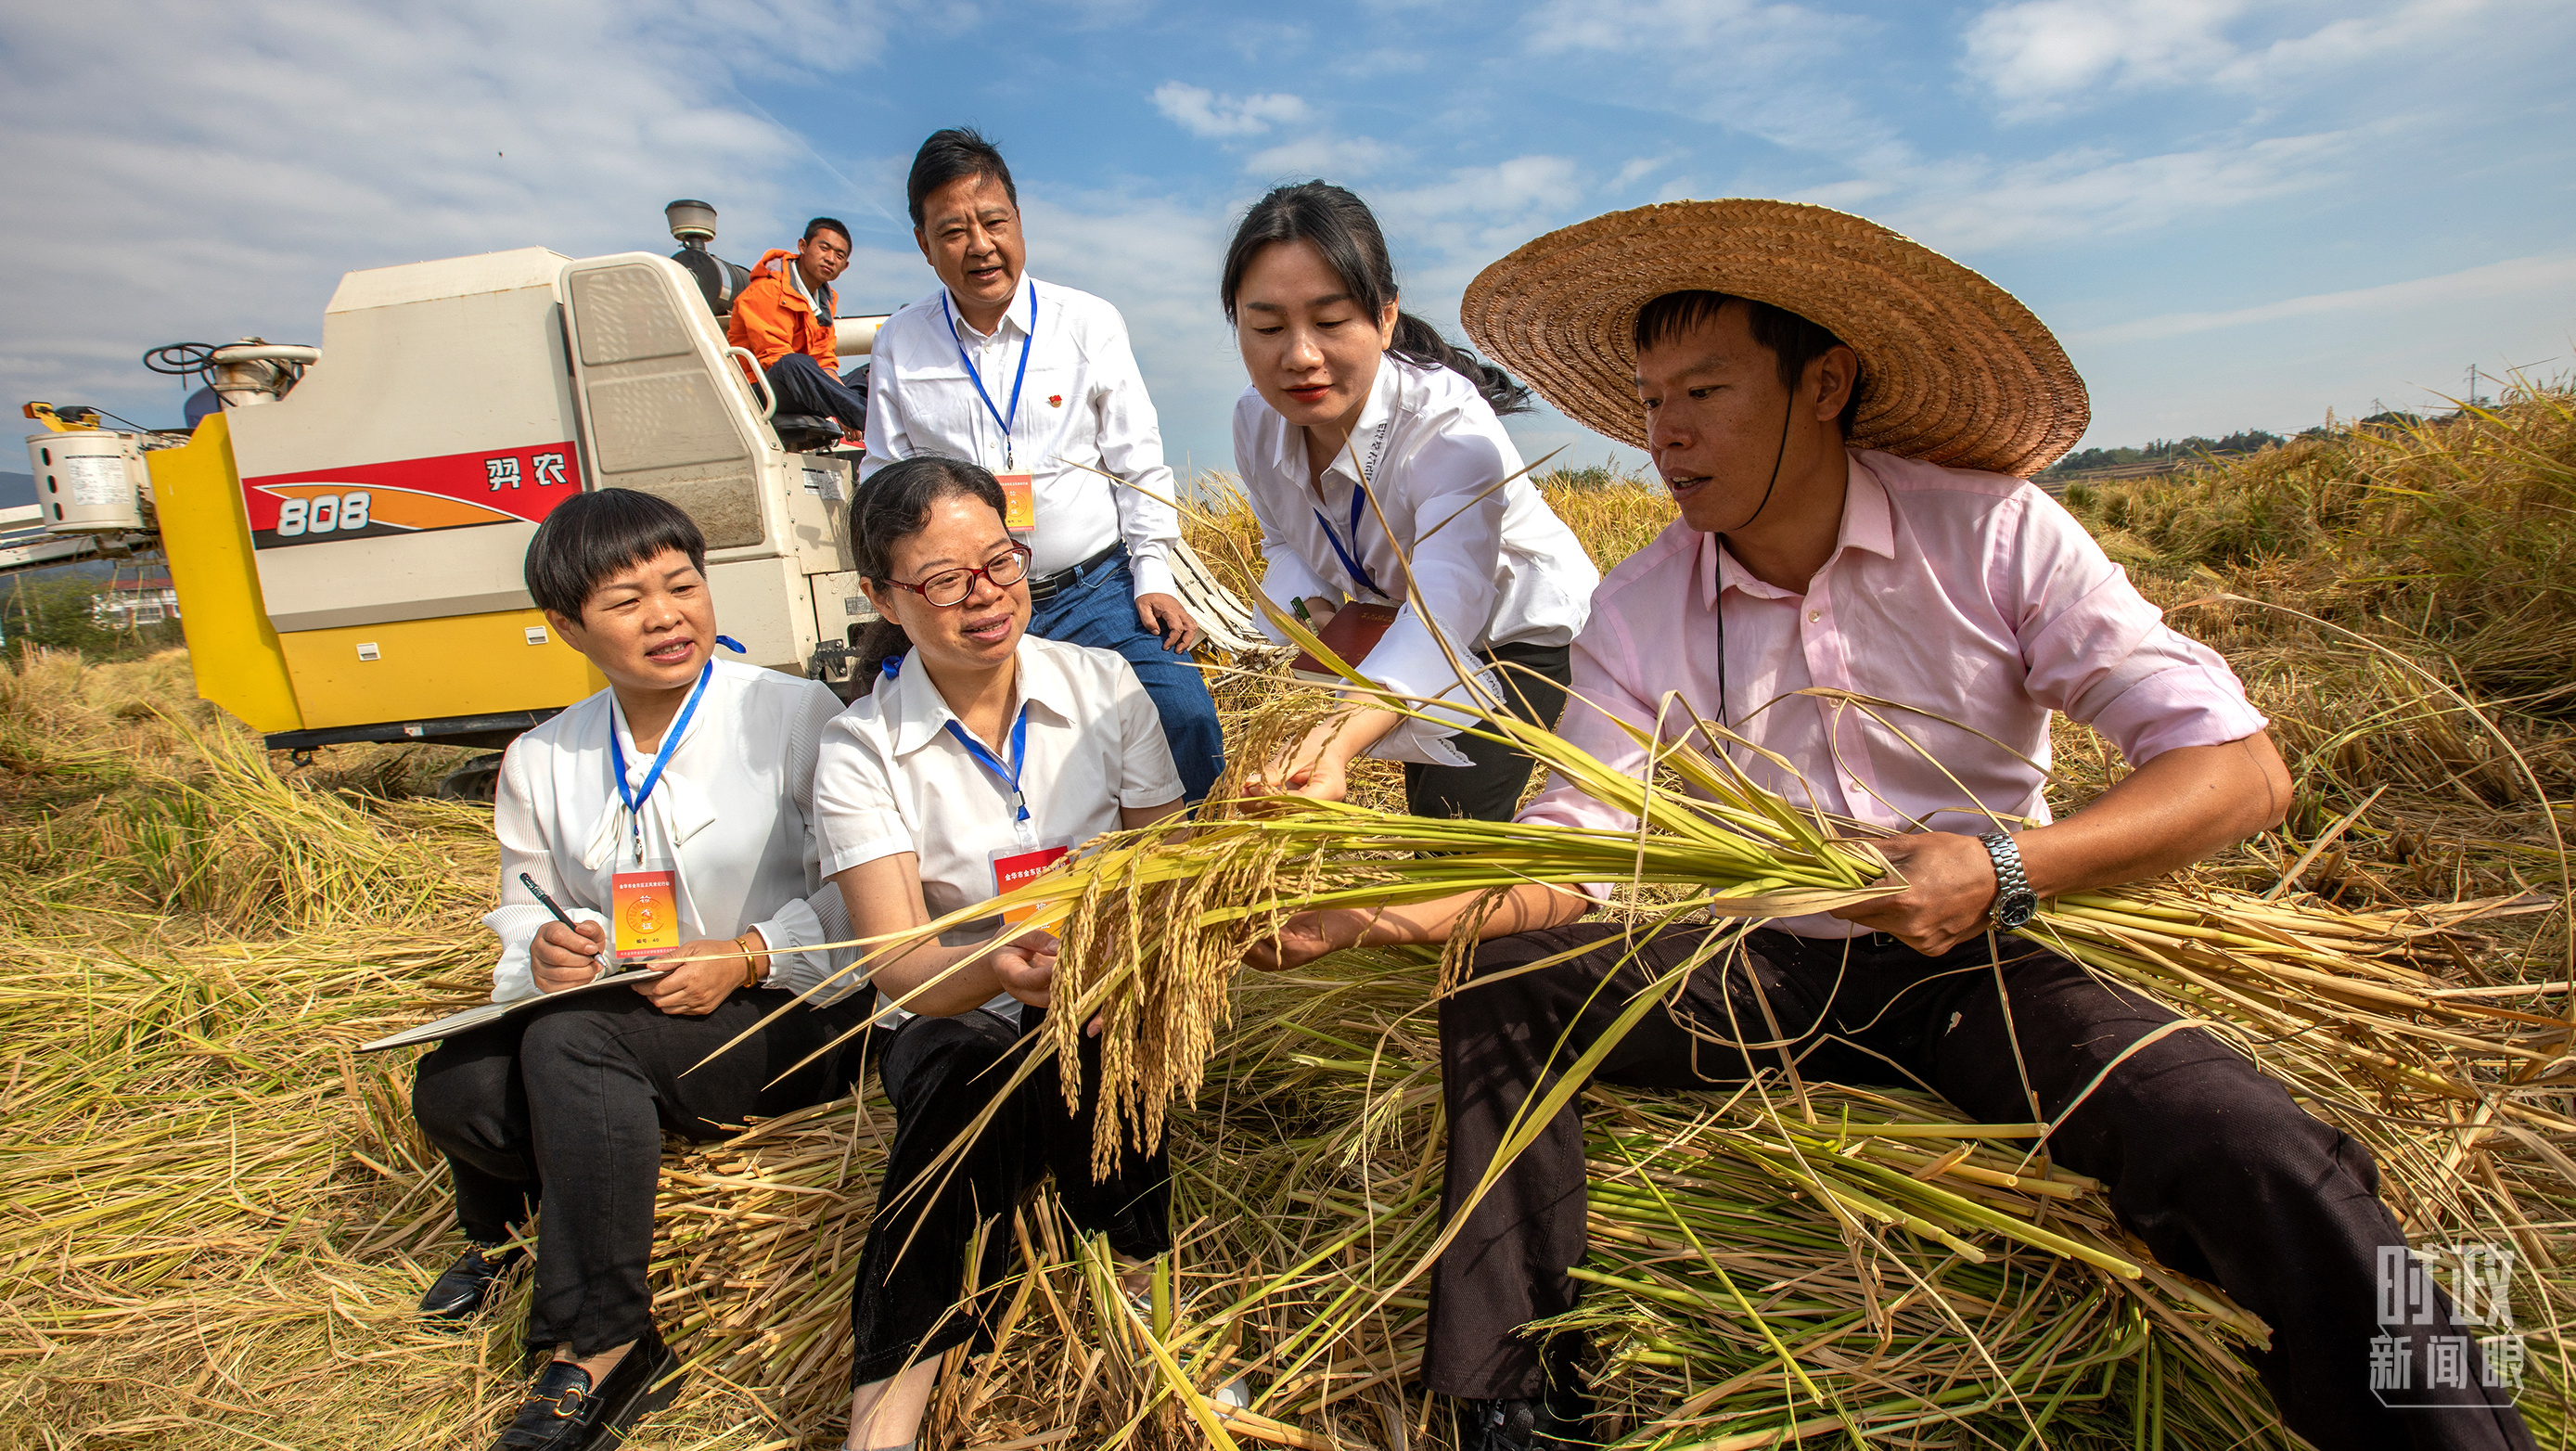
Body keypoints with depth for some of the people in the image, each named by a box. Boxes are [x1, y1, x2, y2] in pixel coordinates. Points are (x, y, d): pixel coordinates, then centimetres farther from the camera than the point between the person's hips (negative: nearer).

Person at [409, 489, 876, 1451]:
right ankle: (500, 1227, 20)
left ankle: (601, 1346, -14)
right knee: (454, 1084, -19)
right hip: (619, 1023, 5)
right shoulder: (540, 764, 9)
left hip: (789, 1015, -5)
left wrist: (748, 956, -21)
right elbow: (524, 908, 15)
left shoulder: (797, 718, -7)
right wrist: (541, 952, -8)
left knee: (573, 1036, -29)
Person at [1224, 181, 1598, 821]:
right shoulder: (1256, 422, -18)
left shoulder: (1450, 425, -38)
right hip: (1402, 629, 6)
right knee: (1420, 810, 16)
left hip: (1530, 627, -5)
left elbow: (1445, 603, -53)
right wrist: (1318, 613, -24)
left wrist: (1339, 738, -72)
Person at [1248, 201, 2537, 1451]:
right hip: (1764, 972, 3)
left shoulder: (1994, 536, -10)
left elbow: (2242, 769, -12)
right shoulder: (1635, 612, -4)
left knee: (2267, 1173, -29)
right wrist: (1386, 913, -25)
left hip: (1980, 967, -2)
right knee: (1499, 992, -17)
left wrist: (2004, 869, -29)